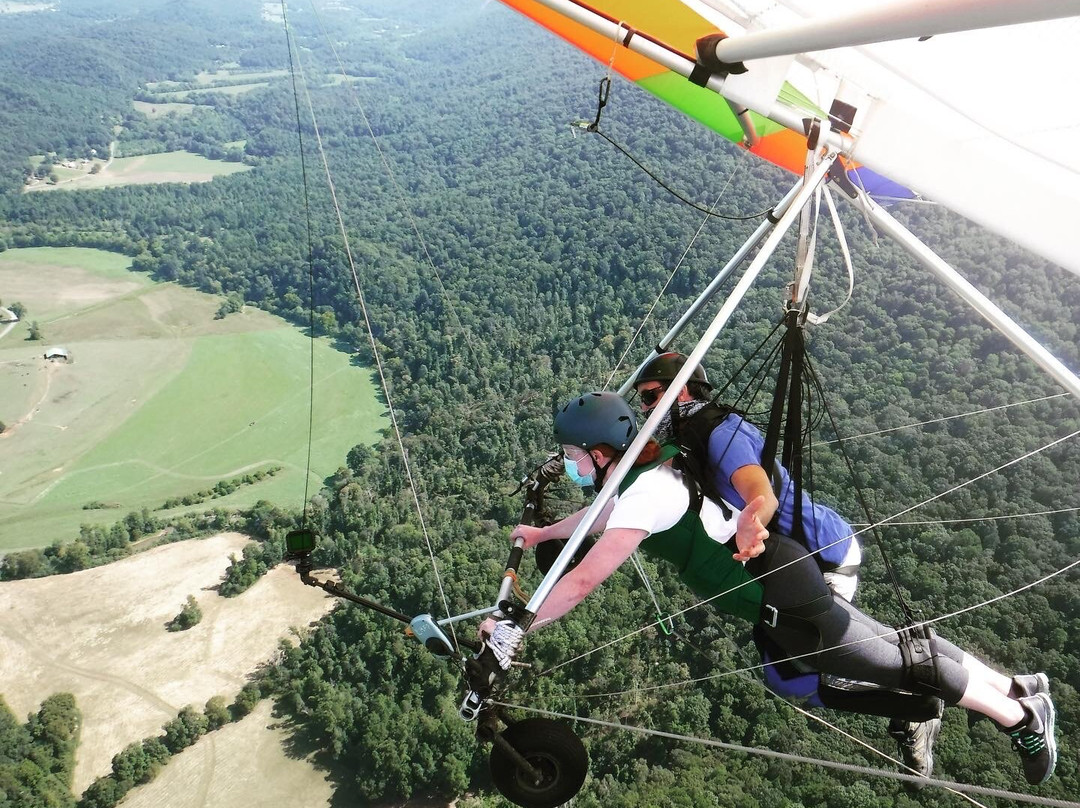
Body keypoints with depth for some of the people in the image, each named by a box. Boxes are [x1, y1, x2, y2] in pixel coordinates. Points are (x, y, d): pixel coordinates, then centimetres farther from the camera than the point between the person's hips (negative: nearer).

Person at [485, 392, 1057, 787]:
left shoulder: (645, 494, -26)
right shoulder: (643, 467, 3)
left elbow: (583, 581, -30)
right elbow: (606, 514, 24)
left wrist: (516, 627, -20)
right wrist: (543, 533, 33)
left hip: (781, 600, -9)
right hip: (777, 578, 9)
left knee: (900, 663, 9)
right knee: (895, 644, 20)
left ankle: (1022, 717, 29)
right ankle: (1017, 688, 36)